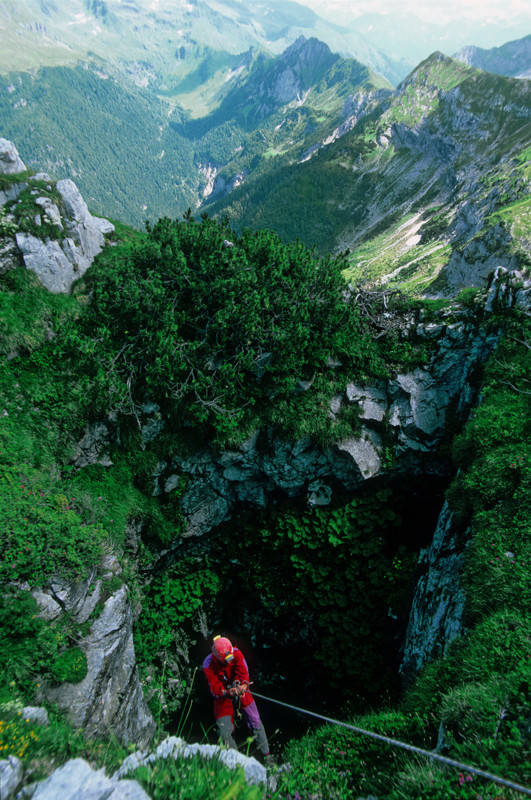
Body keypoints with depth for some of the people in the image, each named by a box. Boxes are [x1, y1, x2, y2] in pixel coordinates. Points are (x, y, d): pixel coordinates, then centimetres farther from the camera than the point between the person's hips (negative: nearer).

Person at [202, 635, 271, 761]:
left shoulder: (236, 653, -20)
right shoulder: (208, 665, -24)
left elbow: (243, 672, -25)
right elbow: (215, 689, -24)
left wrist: (243, 685, -45)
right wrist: (227, 693, -43)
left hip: (239, 690, 2)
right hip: (222, 695, -1)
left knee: (255, 723, 1)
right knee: (225, 733, -7)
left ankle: (266, 756, 14)